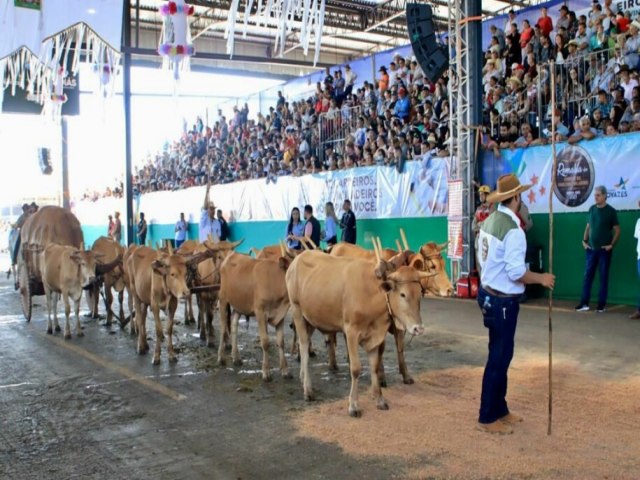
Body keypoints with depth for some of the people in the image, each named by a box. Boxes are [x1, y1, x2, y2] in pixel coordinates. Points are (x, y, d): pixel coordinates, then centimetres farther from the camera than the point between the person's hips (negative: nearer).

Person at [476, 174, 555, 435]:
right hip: (503, 301, -9)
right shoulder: (513, 230, -21)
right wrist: (541, 278, -8)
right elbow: (516, 273, -23)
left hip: (488, 294, 9)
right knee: (499, 357, 2)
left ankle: (499, 410, 30)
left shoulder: (489, 221, 5)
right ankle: (487, 418, 12)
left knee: (500, 355, 18)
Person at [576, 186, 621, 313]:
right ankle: (584, 303, 7)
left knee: (603, 276, 3)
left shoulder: (610, 211, -6)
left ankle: (602, 304, 9)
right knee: (588, 275, 3)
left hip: (604, 250, -4)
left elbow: (617, 230, -4)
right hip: (591, 249, 4)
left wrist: (612, 244, -12)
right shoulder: (592, 209, 6)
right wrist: (584, 240, 5)